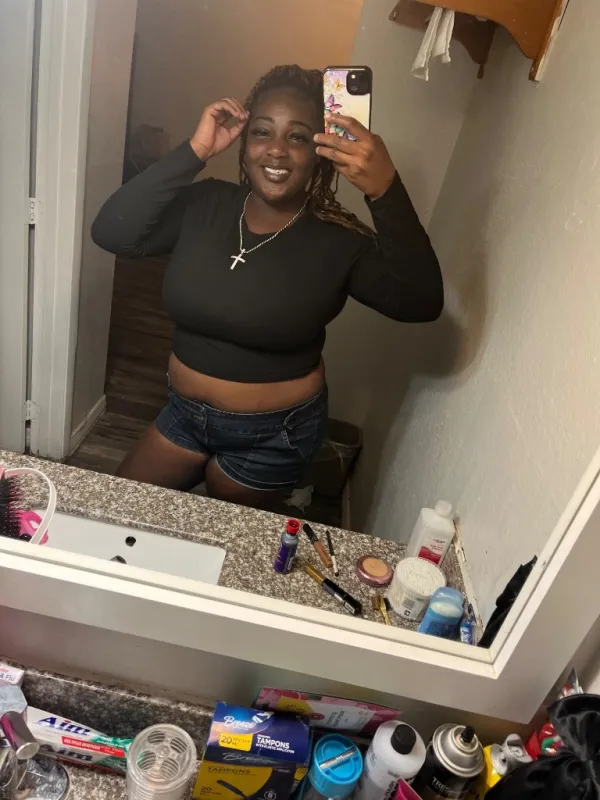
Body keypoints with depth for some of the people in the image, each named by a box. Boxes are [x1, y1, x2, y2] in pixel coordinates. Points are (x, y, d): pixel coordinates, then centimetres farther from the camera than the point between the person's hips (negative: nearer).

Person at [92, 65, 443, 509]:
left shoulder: (338, 240, -17)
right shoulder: (204, 205, -8)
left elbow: (422, 303, -30)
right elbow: (112, 232, -19)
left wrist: (386, 191, -43)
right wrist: (195, 151, -24)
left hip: (275, 433, -3)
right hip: (186, 411, 4)